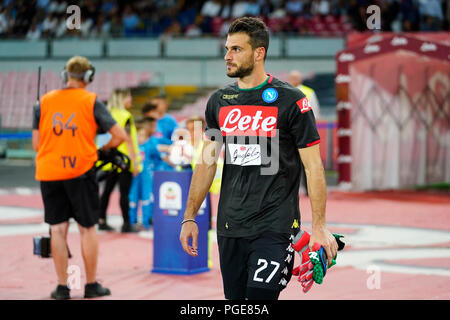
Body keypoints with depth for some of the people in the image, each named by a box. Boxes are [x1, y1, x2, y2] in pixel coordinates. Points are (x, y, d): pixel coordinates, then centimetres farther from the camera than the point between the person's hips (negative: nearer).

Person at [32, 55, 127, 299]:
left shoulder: (43, 102, 6)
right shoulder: (91, 102, -1)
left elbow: (36, 144, 5)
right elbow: (119, 135, -6)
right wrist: (102, 148, 11)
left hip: (49, 173, 2)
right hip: (80, 171, -2)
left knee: (58, 229, 6)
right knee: (87, 228, 9)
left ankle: (62, 287, 6)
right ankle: (91, 285, 14)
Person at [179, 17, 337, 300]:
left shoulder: (291, 101, -7)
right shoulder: (219, 101, 9)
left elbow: (313, 166, -6)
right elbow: (207, 162, 15)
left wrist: (319, 226, -11)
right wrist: (190, 217, 11)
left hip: (275, 227, -5)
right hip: (229, 226, 5)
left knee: (259, 298, -15)